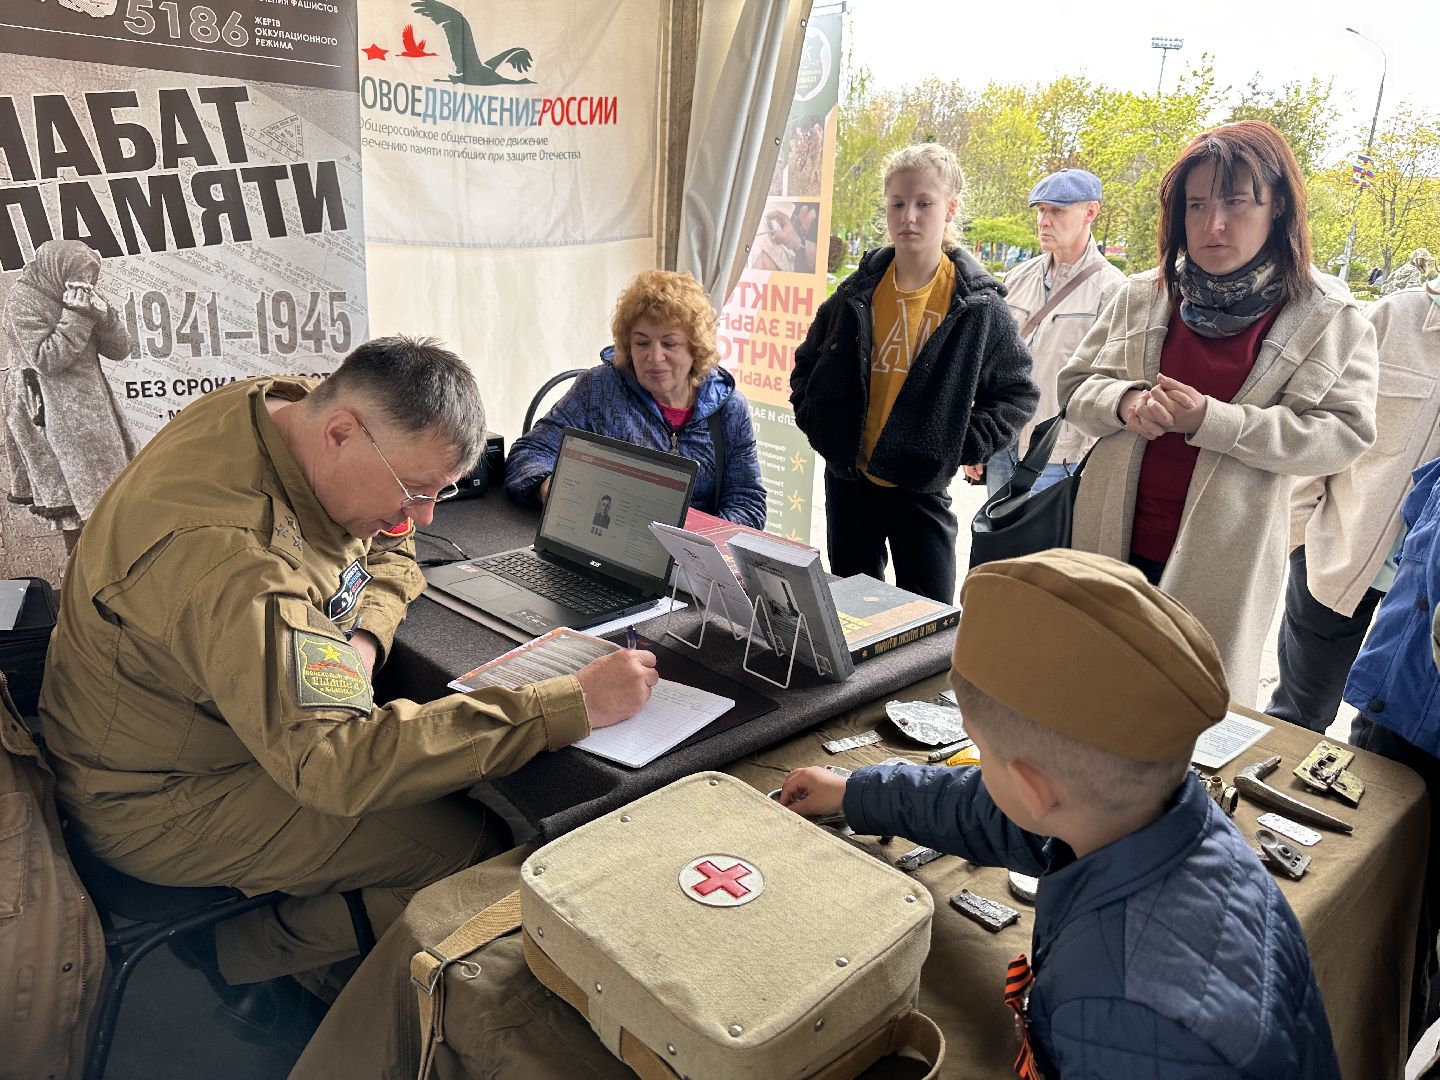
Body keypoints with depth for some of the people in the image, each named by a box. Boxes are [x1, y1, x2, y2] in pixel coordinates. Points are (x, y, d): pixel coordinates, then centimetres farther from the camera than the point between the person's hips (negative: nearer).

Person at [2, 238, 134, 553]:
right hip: (50, 413, -6)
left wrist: (103, 314, -14)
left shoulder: (87, 297, 8)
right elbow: (46, 360, -17)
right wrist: (76, 316, -20)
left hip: (90, 406, 6)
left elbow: (119, 349, 4)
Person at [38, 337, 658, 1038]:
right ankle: (243, 955, 6)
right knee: (479, 849, -16)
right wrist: (574, 705, -42)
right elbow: (336, 761, -41)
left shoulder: (290, 405, -8)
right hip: (161, 803, -9)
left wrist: (361, 639, -15)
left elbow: (389, 550, 7)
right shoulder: (228, 555, -37)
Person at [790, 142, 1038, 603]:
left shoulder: (977, 302, -8)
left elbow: (1018, 391, -2)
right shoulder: (859, 291, 0)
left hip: (921, 484, -3)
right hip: (849, 479, 3)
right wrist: (818, 422, 0)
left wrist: (963, 446, -12)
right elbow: (807, 364, 13)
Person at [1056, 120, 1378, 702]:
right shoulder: (1142, 295, 3)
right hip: (1113, 543, 3)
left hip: (1218, 565, -2)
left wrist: (1212, 421, -23)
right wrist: (1125, 403, -15)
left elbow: (1345, 432, -10)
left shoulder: (1329, 317, -4)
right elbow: (1075, 386, 9)